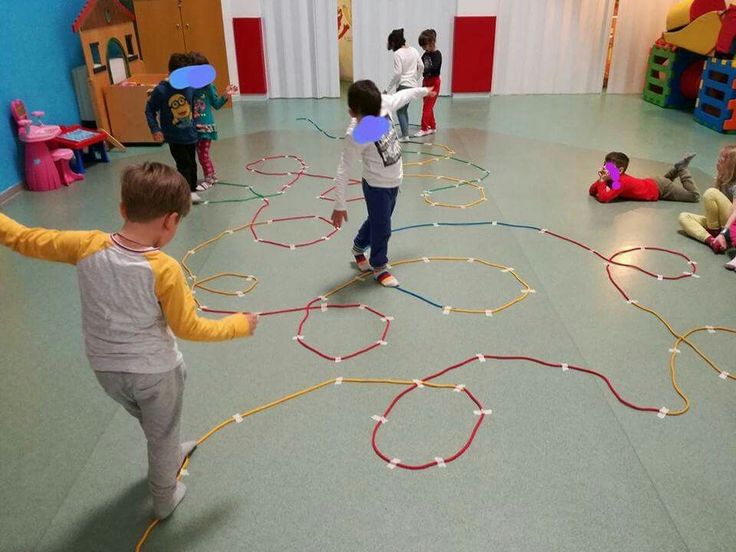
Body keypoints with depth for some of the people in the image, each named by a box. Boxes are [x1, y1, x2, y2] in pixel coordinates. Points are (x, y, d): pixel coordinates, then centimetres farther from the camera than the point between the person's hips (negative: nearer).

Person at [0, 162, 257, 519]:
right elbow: (188, 328, -17)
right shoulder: (164, 269, -28)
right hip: (154, 371, -4)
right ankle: (165, 499, 44)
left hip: (105, 369, 5)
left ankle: (170, 454, 60)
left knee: (153, 426, 33)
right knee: (162, 435, 23)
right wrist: (240, 325, -4)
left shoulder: (88, 247, -18)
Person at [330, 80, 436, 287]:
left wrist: (423, 91, 25)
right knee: (382, 229, 8)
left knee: (376, 221, 25)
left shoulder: (383, 103, -16)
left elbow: (401, 96, 8)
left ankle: (358, 248, 50)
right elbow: (343, 171, -26)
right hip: (377, 187, -7)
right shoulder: (355, 135, -32)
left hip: (394, 182, 7)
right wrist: (340, 205, -23)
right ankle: (379, 266, 31)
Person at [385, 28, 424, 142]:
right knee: (404, 110, 18)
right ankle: (405, 132, 21)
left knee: (400, 111, 2)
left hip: (403, 85, -7)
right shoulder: (413, 50, 5)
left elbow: (397, 73, -20)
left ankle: (405, 135, -4)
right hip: (413, 85, 7)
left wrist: (387, 89, -13)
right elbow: (421, 67, 8)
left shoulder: (397, 53, -15)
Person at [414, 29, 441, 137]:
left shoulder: (437, 54, -16)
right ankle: (432, 126, 22)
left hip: (433, 82, -8)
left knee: (427, 106, -7)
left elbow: (433, 68, -31)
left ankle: (424, 128, -3)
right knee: (428, 106, 12)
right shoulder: (425, 54, 5)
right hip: (426, 81, 8)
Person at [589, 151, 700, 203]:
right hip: (651, 183, 8)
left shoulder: (620, 182, -36)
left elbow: (603, 198, -47)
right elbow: (591, 191, -13)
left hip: (659, 188, -8)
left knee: (695, 196, 0)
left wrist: (602, 181, -40)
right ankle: (677, 169, 29)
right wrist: (601, 179, -28)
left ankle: (682, 170, 11)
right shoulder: (612, 177, -14)